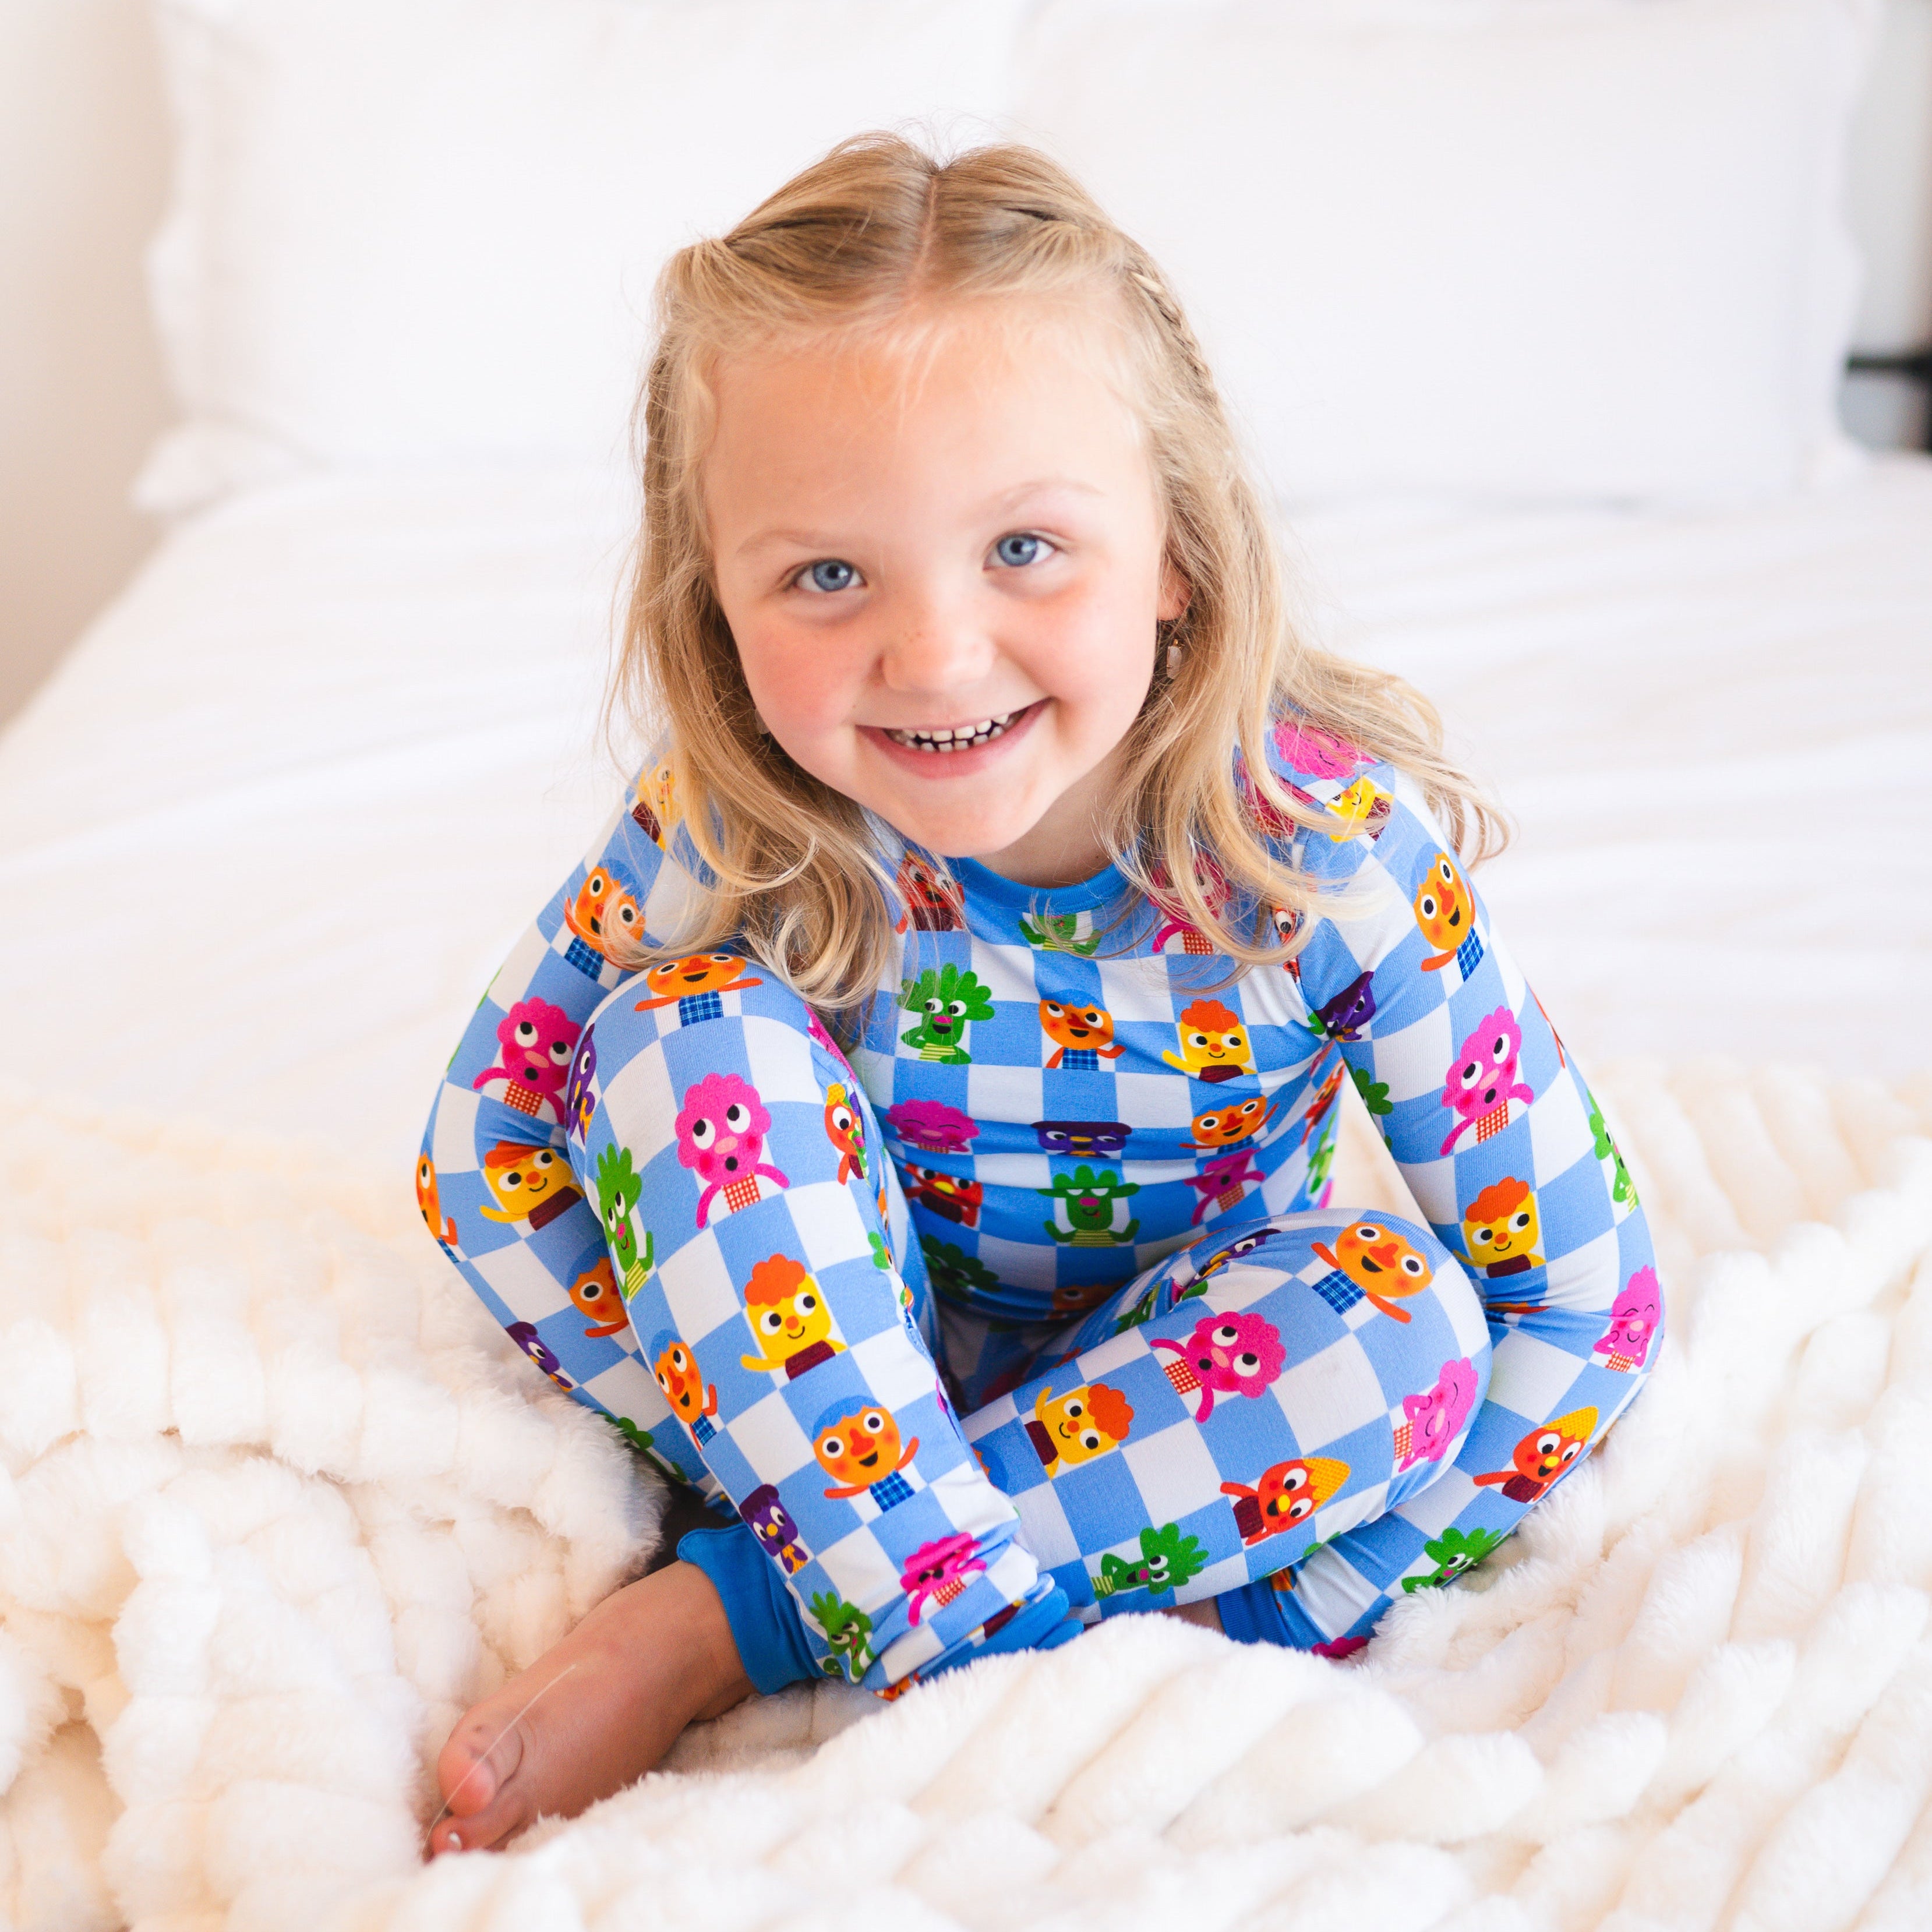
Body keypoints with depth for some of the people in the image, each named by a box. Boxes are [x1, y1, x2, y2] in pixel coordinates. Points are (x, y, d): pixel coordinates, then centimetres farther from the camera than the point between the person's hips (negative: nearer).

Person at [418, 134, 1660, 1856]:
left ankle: (712, 1630, -27)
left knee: (1406, 1320, -31)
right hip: (841, 1371, 0)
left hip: (1197, 1375, 0)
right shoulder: (725, 840, -23)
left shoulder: (1336, 844, -26)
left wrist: (1258, 1579, -25)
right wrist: (746, 1428, -21)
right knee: (684, 1033, -24)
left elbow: (1582, 1296, -21)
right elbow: (483, 1166, -12)